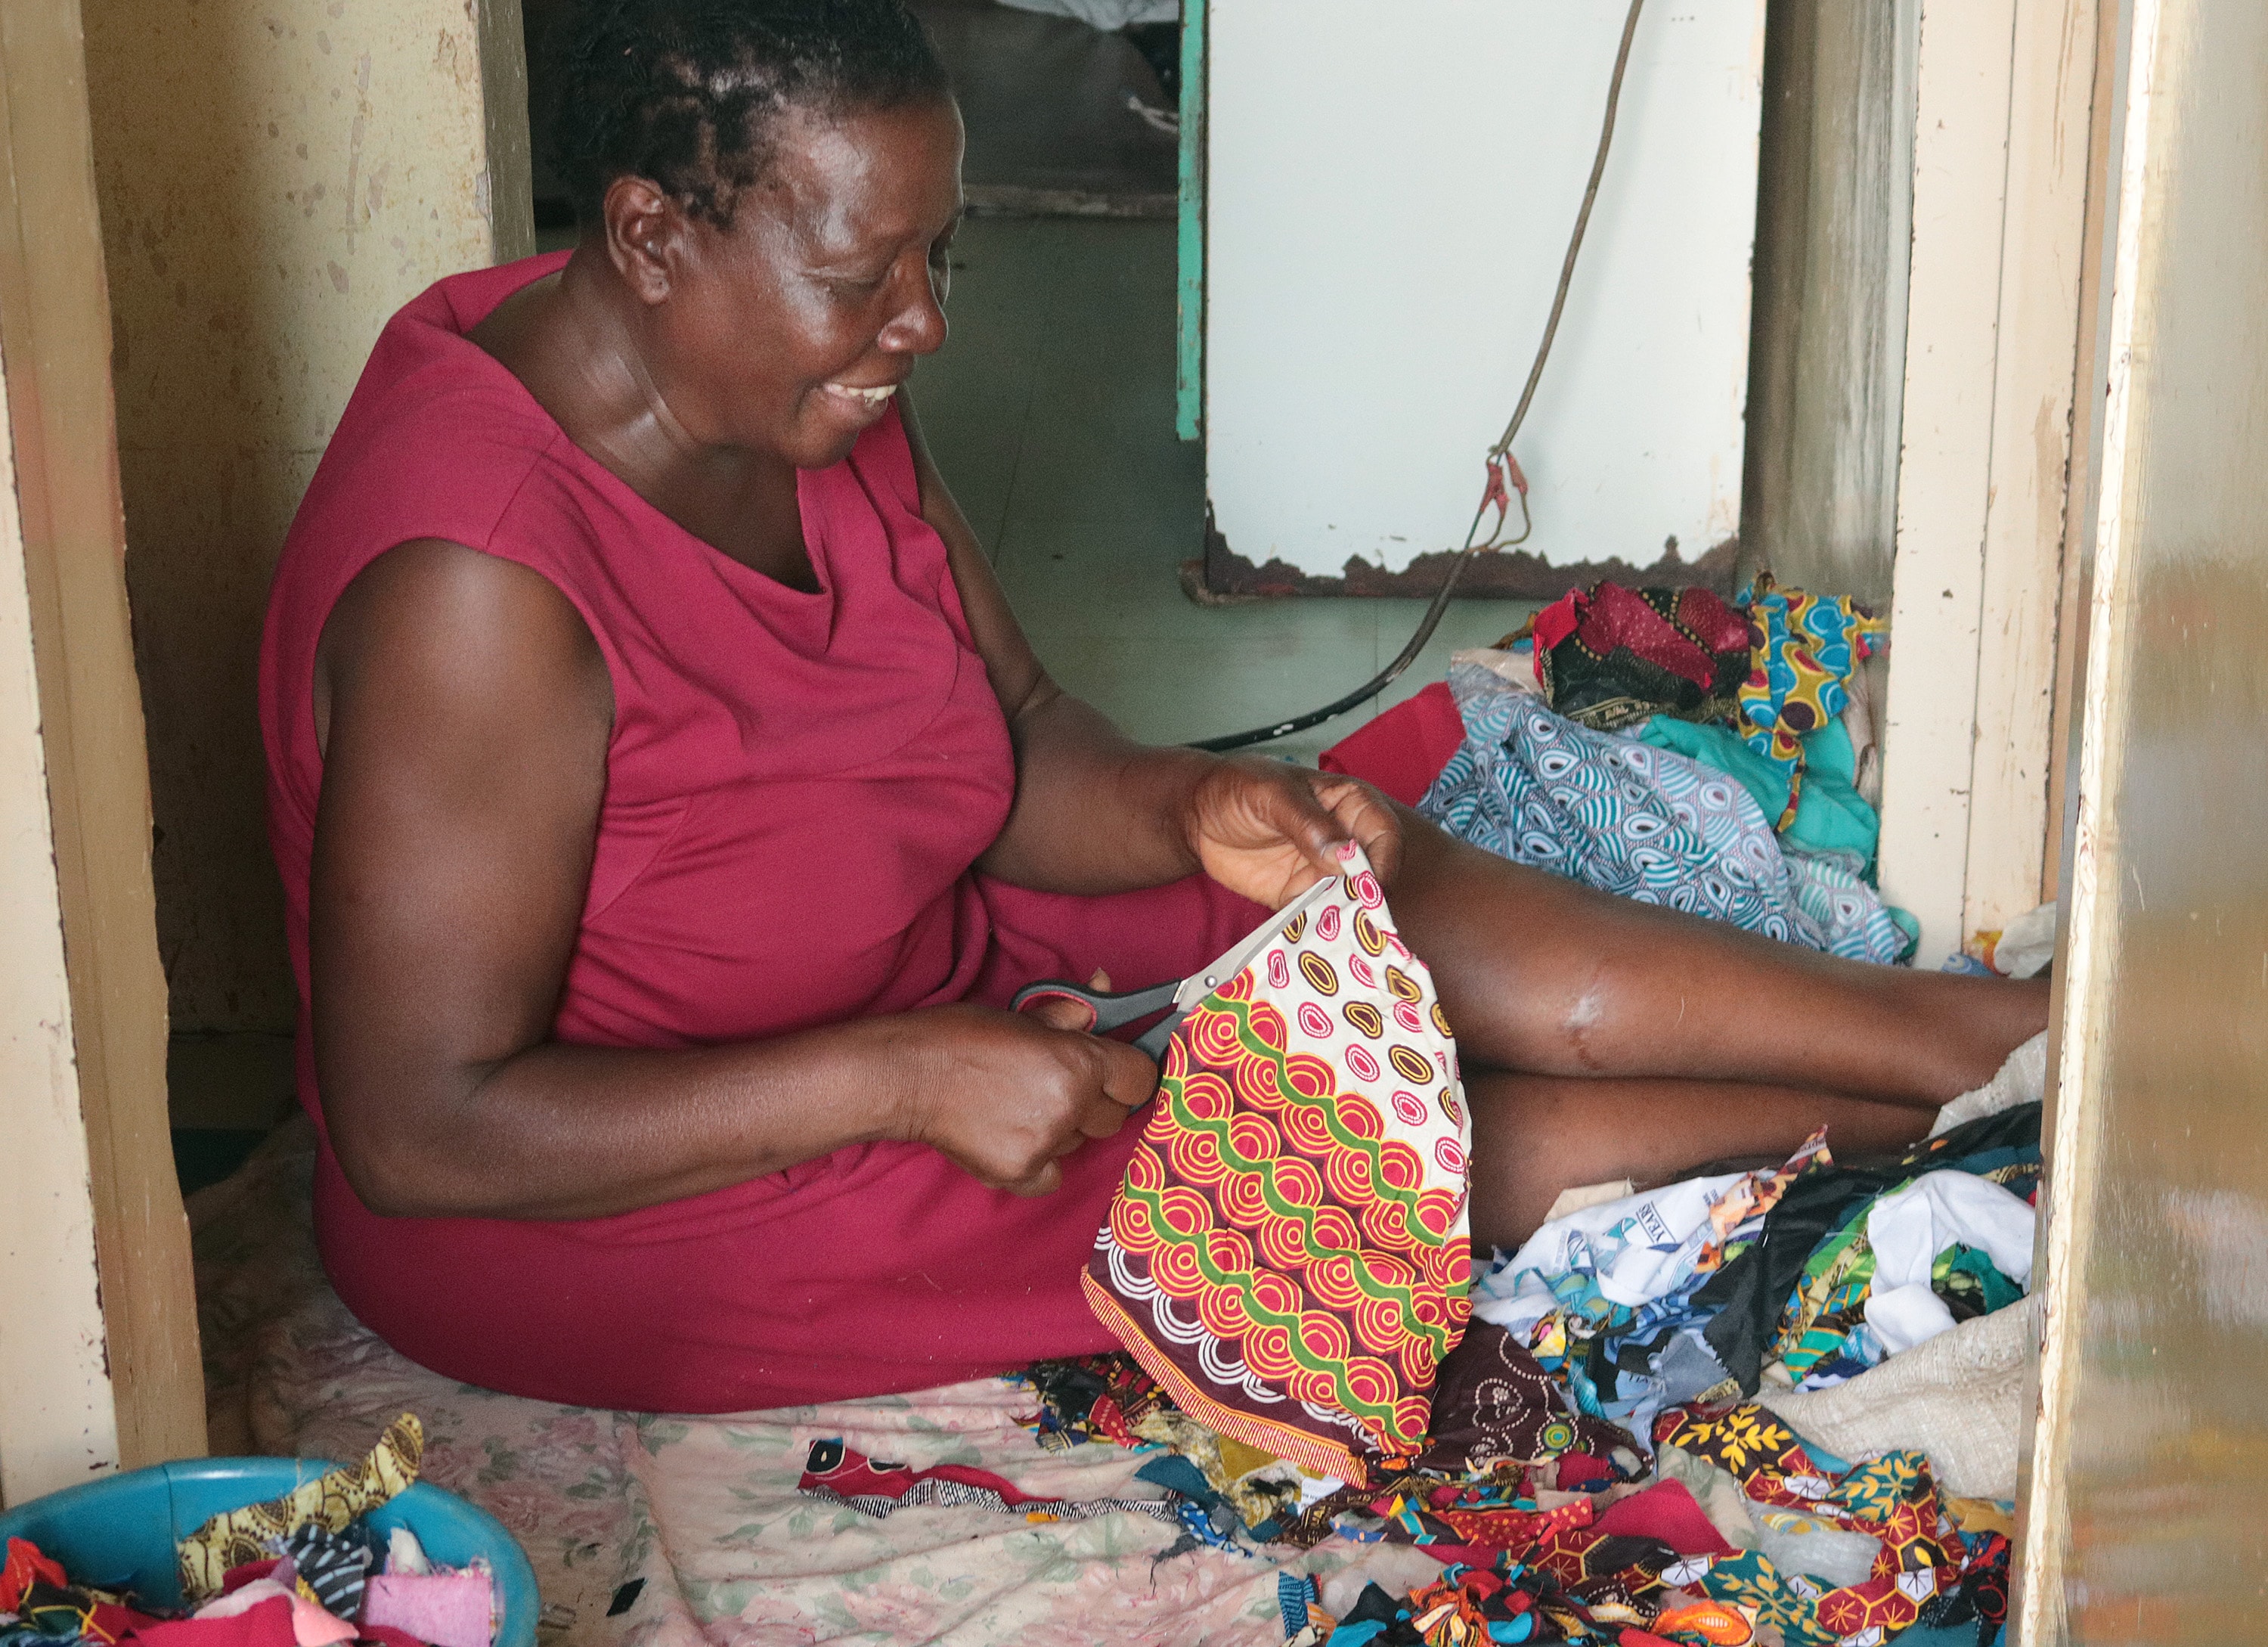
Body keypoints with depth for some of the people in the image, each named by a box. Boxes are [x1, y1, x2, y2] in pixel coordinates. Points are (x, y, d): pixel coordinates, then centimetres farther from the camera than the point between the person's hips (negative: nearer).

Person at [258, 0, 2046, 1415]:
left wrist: (1194, 812, -20)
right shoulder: (478, 582, -31)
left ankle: (1977, 1031, 0)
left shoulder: (820, 406, -6)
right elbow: (418, 1131, -29)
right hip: (625, 1201, -7)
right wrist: (903, 1078, -30)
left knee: (1390, 898, -6)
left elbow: (1018, 743, 3)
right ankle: (1906, 1104, 0)